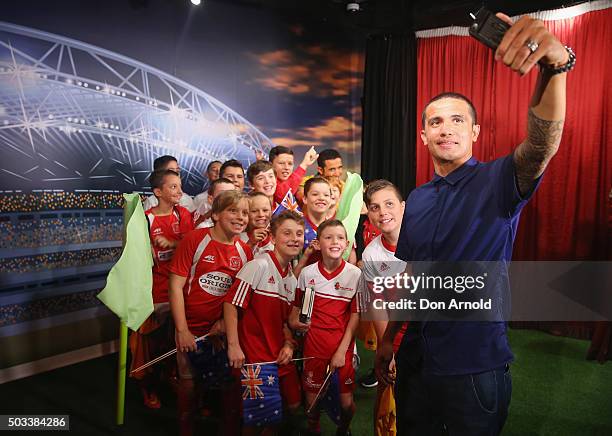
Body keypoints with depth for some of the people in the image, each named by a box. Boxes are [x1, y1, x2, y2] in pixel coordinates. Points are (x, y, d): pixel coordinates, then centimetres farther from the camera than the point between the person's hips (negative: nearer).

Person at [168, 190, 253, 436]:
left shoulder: (244, 251, 0)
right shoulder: (194, 240, -12)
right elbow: (176, 286, -13)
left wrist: (226, 321, -6)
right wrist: (182, 331, -15)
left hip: (224, 329, 3)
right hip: (192, 328, -3)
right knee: (189, 381, 10)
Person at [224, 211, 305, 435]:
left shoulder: (292, 278, 9)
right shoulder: (259, 265, -15)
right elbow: (231, 304, -18)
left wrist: (288, 345, 1)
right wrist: (233, 346, -21)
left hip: (281, 357, 7)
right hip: (255, 356, -7)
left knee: (293, 405, 16)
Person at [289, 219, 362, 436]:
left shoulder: (355, 274, -8)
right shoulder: (307, 273, -3)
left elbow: (355, 315, -6)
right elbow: (297, 305, 9)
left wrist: (342, 350, -9)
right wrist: (294, 321, -12)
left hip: (343, 346, -1)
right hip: (313, 344, 1)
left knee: (346, 400, 5)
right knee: (312, 397, 10)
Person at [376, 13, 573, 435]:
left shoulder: (497, 182, -10)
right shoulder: (417, 199, 6)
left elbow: (542, 142, -32)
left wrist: (556, 63, -49)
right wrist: (388, 337, 14)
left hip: (474, 365, -5)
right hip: (415, 357, 5)